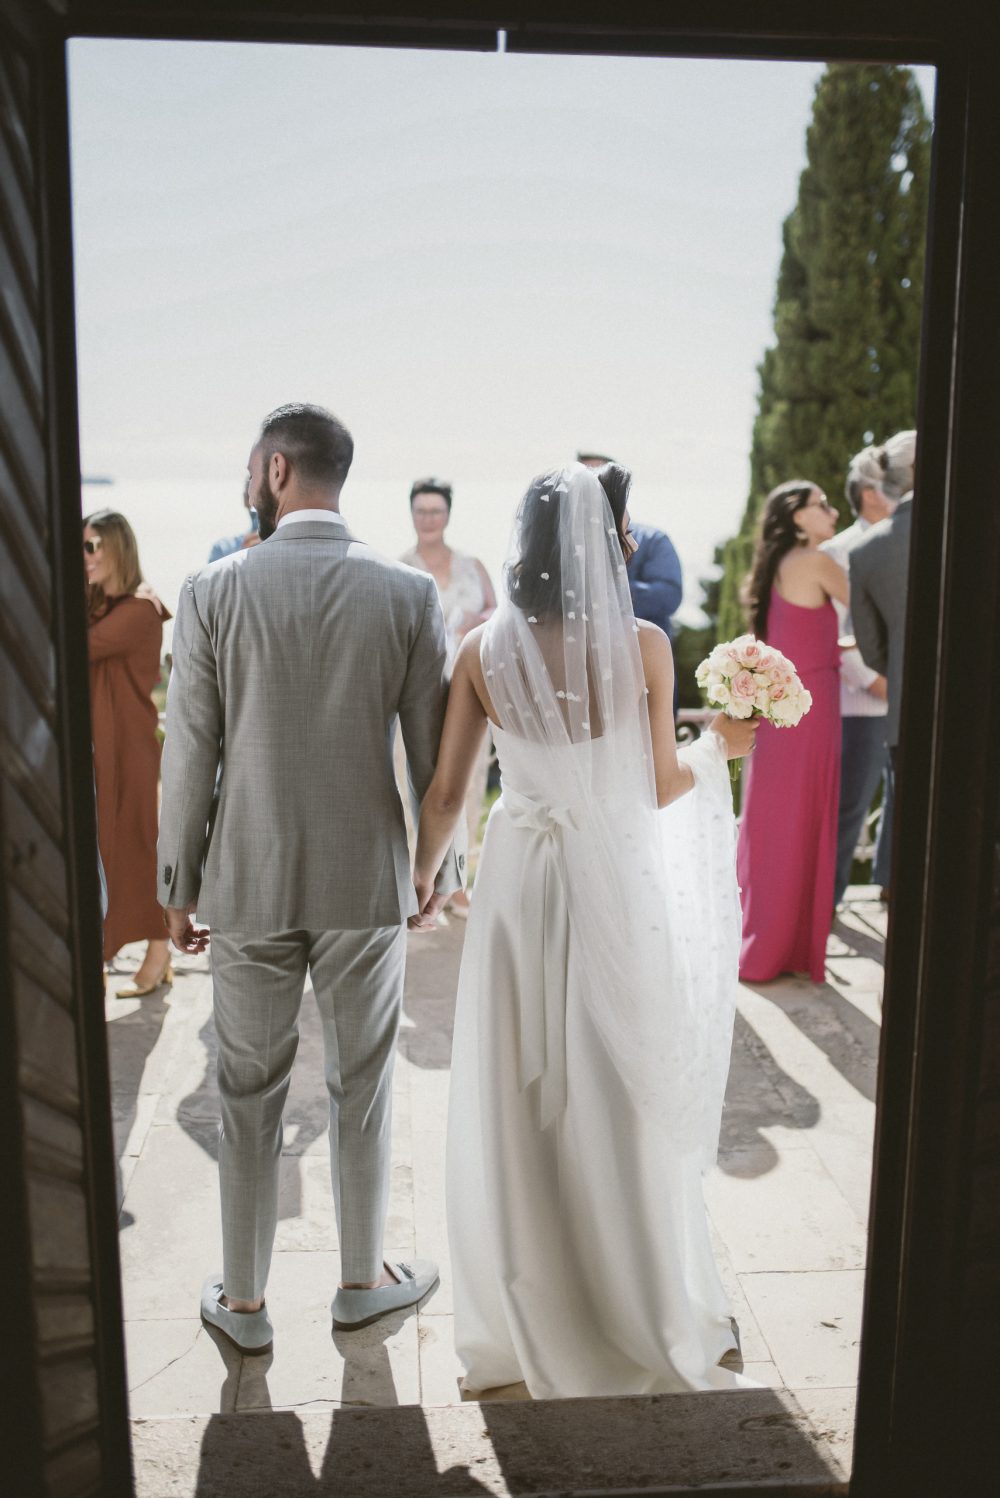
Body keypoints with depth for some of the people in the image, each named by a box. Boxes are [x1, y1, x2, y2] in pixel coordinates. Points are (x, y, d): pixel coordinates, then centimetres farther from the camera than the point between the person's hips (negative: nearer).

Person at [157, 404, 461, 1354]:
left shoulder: (214, 590, -9)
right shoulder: (409, 594, -6)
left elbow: (189, 755, -7)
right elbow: (432, 752, -3)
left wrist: (177, 888, 5)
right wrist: (444, 866, 11)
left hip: (247, 884, 0)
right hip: (367, 882, 1)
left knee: (249, 1093, 15)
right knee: (362, 1087, 16)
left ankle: (243, 1300, 30)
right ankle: (363, 1280, 34)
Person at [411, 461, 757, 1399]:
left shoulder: (483, 651, -7)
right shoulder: (642, 647, -13)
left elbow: (444, 794, -3)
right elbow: (659, 789, -7)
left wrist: (424, 871, 15)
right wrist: (719, 746, 12)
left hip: (519, 881, 2)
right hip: (614, 887, -1)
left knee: (518, 1100, 15)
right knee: (621, 1097, 15)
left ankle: (525, 1320, 33)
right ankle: (642, 1310, 34)